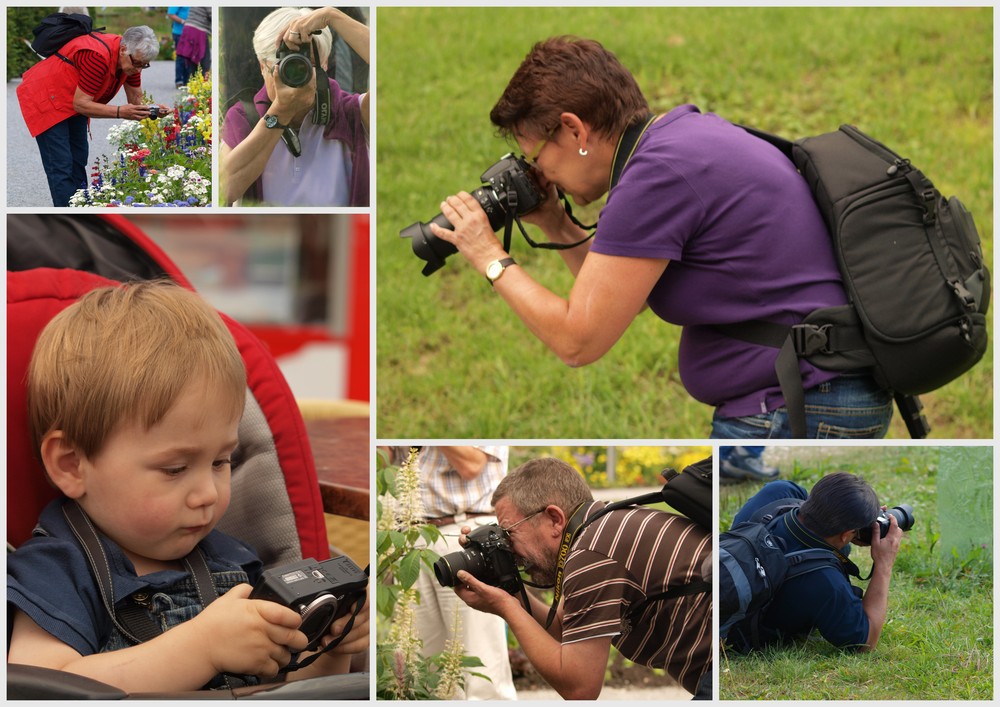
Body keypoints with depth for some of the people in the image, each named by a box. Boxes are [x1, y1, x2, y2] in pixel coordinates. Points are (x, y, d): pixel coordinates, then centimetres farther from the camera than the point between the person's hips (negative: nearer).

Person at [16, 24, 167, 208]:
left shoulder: (131, 57, -9)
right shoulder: (98, 57, -35)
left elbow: (136, 100, 0)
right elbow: (80, 103, -31)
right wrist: (119, 112, -39)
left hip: (71, 101, 9)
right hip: (44, 99, -9)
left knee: (79, 160, 7)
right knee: (61, 165, -13)